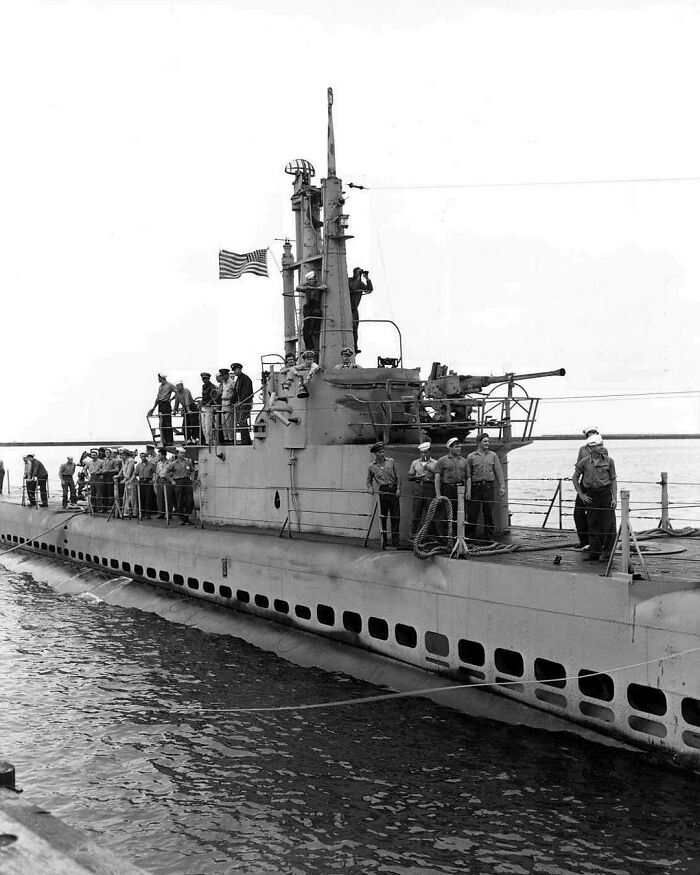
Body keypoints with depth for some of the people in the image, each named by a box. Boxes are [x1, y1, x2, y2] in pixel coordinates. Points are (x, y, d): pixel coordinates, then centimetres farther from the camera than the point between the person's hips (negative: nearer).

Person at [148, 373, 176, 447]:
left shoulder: (169, 385, -4)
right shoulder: (160, 386, 19)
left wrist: (171, 399, -6)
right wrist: (153, 408, 21)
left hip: (166, 405, -8)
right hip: (160, 405, 8)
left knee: (167, 424, -8)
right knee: (162, 424, 5)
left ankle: (170, 442, -8)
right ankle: (164, 441, 9)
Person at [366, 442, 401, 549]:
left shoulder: (391, 461, 10)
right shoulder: (372, 467, 9)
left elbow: (397, 476, 10)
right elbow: (369, 480, 19)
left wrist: (398, 489, -1)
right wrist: (370, 488, 0)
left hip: (394, 491, 1)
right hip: (383, 491, -1)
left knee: (396, 516, -1)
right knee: (383, 516, 0)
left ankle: (395, 540, 4)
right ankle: (384, 539, 7)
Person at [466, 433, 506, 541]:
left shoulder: (493, 455, 11)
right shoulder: (471, 457, 6)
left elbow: (499, 471, 9)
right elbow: (468, 475, 2)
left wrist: (502, 486, 0)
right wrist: (468, 490, -6)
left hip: (489, 486, 1)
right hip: (475, 486, -1)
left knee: (489, 513, 4)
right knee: (472, 513, -1)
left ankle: (489, 537, 12)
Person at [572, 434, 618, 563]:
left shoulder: (609, 461, -1)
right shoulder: (584, 462, -2)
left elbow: (613, 480, 2)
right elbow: (575, 478, 9)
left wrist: (615, 498, -5)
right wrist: (581, 495, 4)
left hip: (605, 493, -1)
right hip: (590, 495, 1)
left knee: (608, 524, -3)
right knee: (592, 524, 5)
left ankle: (607, 552, 7)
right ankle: (594, 552, 13)